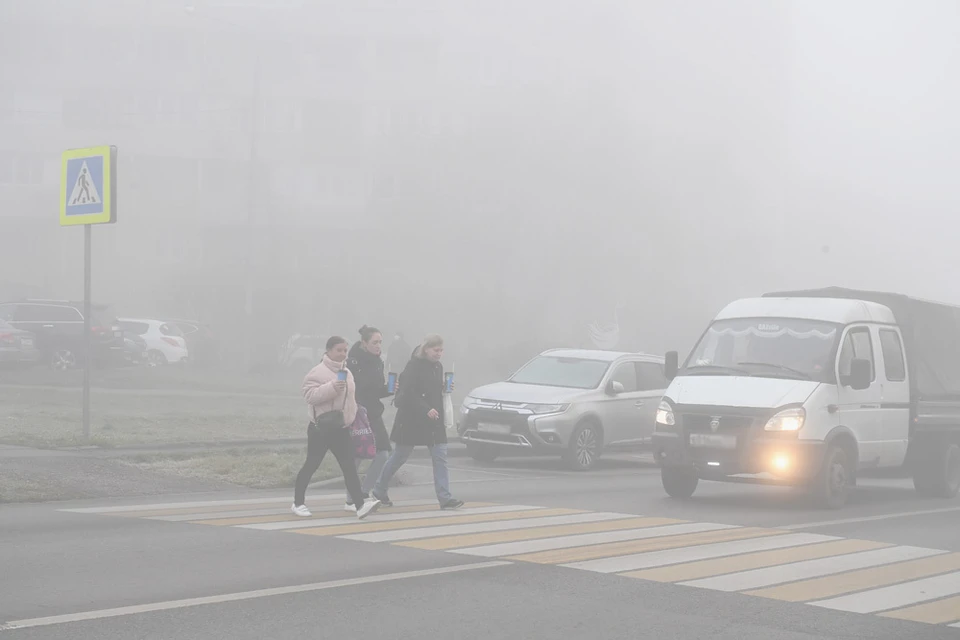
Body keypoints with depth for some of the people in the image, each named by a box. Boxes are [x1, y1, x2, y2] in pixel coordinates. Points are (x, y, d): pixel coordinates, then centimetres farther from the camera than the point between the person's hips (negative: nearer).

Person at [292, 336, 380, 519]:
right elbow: (310, 395, -22)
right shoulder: (318, 372, -10)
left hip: (341, 428, 6)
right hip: (321, 428, -6)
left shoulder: (347, 373, 14)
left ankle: (360, 505, -13)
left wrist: (353, 419, 24)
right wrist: (332, 388, -31)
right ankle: (298, 503, 17)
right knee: (311, 466, 3)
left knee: (349, 467, -5)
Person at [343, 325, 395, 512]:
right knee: (356, 457, -5)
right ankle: (351, 501, 7)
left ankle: (363, 495, 11)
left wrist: (390, 389, -2)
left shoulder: (378, 362, 10)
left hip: (373, 414, 8)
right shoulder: (353, 361, -14)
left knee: (382, 454, 1)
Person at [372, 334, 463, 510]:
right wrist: (426, 410, -26)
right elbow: (407, 393, -20)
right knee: (399, 457, 5)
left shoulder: (438, 367, 11)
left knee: (440, 457, -3)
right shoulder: (414, 366, -12)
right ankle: (379, 491, 21)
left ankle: (445, 498, -6)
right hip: (411, 419, -7)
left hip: (433, 420, 7)